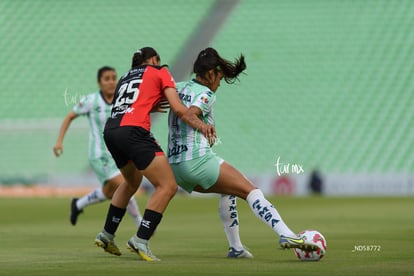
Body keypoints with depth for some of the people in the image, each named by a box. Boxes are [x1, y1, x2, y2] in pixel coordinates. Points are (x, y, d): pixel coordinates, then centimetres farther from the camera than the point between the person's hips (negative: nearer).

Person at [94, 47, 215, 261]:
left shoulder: (126, 77, 30)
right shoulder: (160, 72, 13)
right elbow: (178, 109, 4)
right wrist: (201, 126, 6)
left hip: (110, 130, 8)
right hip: (133, 131, -8)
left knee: (131, 182, 31)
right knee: (168, 186, -6)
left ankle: (106, 235, 35)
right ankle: (140, 240, -16)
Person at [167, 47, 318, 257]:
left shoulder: (179, 88, 15)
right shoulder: (206, 95, -7)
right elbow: (190, 114, -23)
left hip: (175, 167, 8)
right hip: (199, 161, -8)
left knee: (228, 191, 28)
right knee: (251, 191, -8)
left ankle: (235, 246, 26)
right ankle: (286, 235, -24)